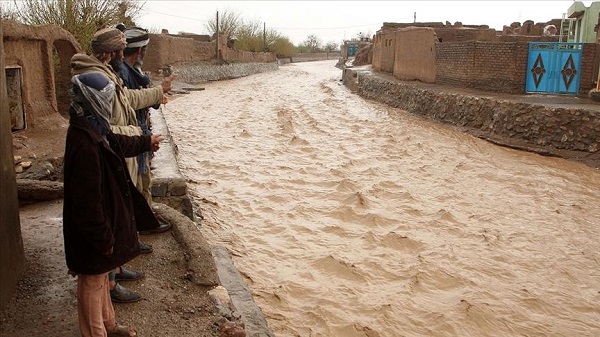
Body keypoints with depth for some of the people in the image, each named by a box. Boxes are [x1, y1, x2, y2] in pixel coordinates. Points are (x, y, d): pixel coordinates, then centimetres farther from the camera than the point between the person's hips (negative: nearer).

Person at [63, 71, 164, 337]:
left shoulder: (94, 130, 1)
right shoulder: (84, 144, -30)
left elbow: (118, 143, 24)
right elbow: (87, 200, -28)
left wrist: (146, 142, 39)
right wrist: (103, 238, -21)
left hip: (103, 221, 10)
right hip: (92, 233, -10)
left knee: (101, 277, 24)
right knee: (92, 283, 9)